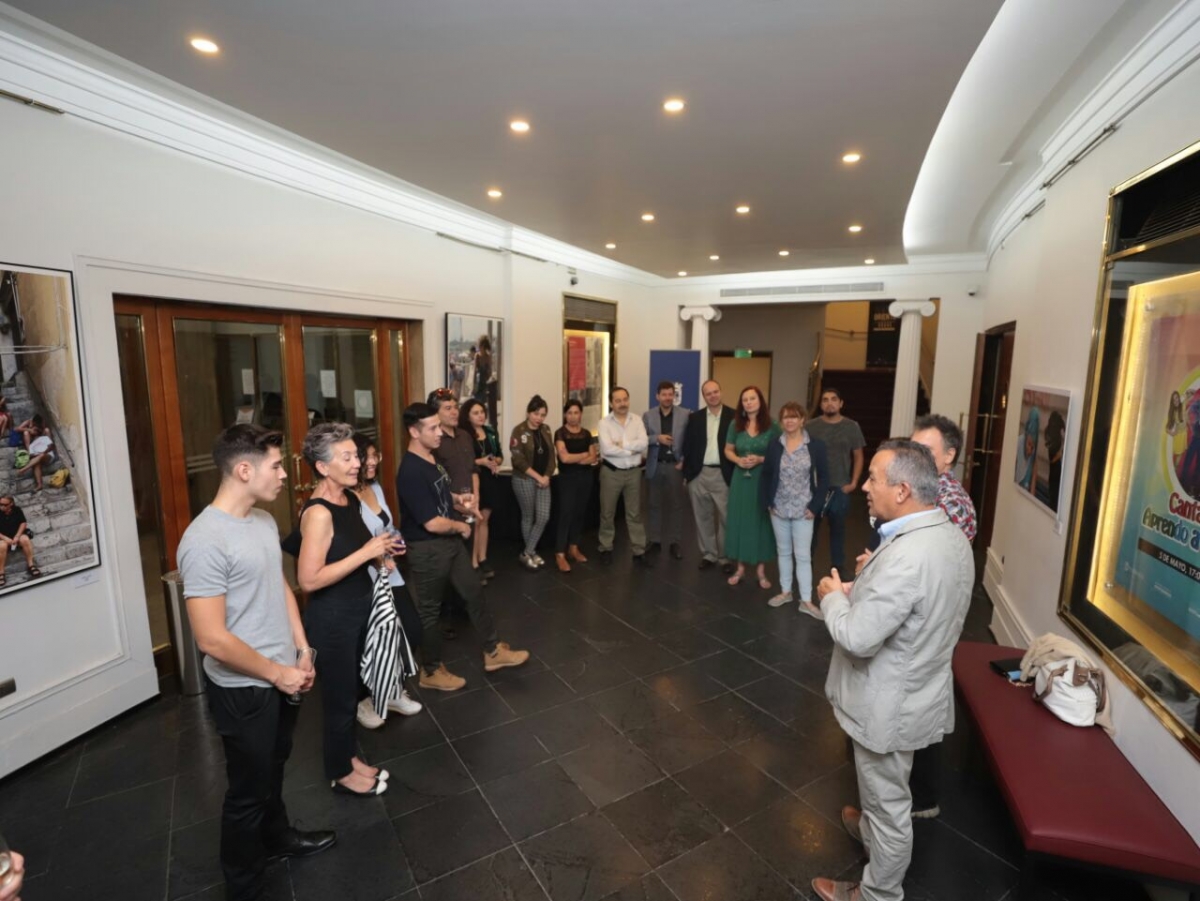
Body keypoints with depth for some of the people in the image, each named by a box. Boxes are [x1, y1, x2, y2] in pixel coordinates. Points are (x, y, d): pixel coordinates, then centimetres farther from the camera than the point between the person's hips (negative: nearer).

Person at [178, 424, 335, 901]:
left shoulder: (264, 521, 0)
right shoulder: (205, 540, -27)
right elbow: (212, 639, -27)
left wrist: (302, 649, 5)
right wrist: (277, 673, -17)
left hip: (282, 676, 8)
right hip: (243, 690, -7)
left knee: (273, 768, 28)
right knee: (248, 790, 14)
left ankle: (277, 836, 52)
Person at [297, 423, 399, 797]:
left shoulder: (351, 499, 2)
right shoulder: (318, 512, -25)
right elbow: (309, 579, -29)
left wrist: (379, 552, -1)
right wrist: (366, 552, -26)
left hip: (357, 609, 8)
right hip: (331, 617, -8)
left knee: (350, 688, 22)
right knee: (339, 695, 10)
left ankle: (350, 756, 41)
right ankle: (340, 772, 31)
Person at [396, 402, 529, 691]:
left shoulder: (432, 459, 4)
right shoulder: (411, 471, -26)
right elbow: (432, 523, -28)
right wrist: (461, 526, -11)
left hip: (451, 541, 9)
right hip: (427, 549, -9)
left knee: (474, 593, 16)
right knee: (429, 610, 8)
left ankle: (493, 652, 31)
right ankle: (431, 671, 27)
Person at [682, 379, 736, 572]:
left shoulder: (733, 416, -1)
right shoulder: (695, 417, 6)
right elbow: (688, 446, 6)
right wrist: (686, 473, 2)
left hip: (723, 475, -2)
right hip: (699, 474, 3)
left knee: (725, 518, 3)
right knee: (703, 517, 11)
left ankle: (725, 557, 17)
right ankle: (708, 554, 23)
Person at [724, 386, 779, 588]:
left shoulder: (771, 426, -4)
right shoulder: (735, 425, 4)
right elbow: (728, 450, 10)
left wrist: (761, 459, -18)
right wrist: (739, 460, -10)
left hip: (763, 480, -2)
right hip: (741, 479, 2)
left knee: (761, 522, 4)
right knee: (740, 520, 7)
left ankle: (761, 570, 17)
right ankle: (740, 568, 20)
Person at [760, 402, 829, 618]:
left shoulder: (816, 446, -6)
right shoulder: (774, 446, 0)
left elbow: (823, 478, -4)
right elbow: (766, 476, 5)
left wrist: (814, 506, -8)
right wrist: (766, 503, -1)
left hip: (803, 511, -3)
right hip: (778, 510, 3)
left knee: (803, 555, 1)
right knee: (783, 552, 14)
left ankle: (806, 600, 10)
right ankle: (785, 591, 27)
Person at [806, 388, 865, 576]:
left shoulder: (851, 427, 2)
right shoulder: (812, 426, 0)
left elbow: (858, 457, 6)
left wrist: (853, 483, -2)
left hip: (840, 487, 0)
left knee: (838, 528, 10)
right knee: (811, 527, 7)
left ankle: (838, 568, 23)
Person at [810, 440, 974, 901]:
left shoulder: (906, 555, -35)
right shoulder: (952, 535, -3)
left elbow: (856, 638, -32)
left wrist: (833, 596, -14)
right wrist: (860, 592, 0)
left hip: (889, 705, -9)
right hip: (917, 690, 9)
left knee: (888, 803, 15)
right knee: (886, 791, 33)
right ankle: (871, 829, 58)